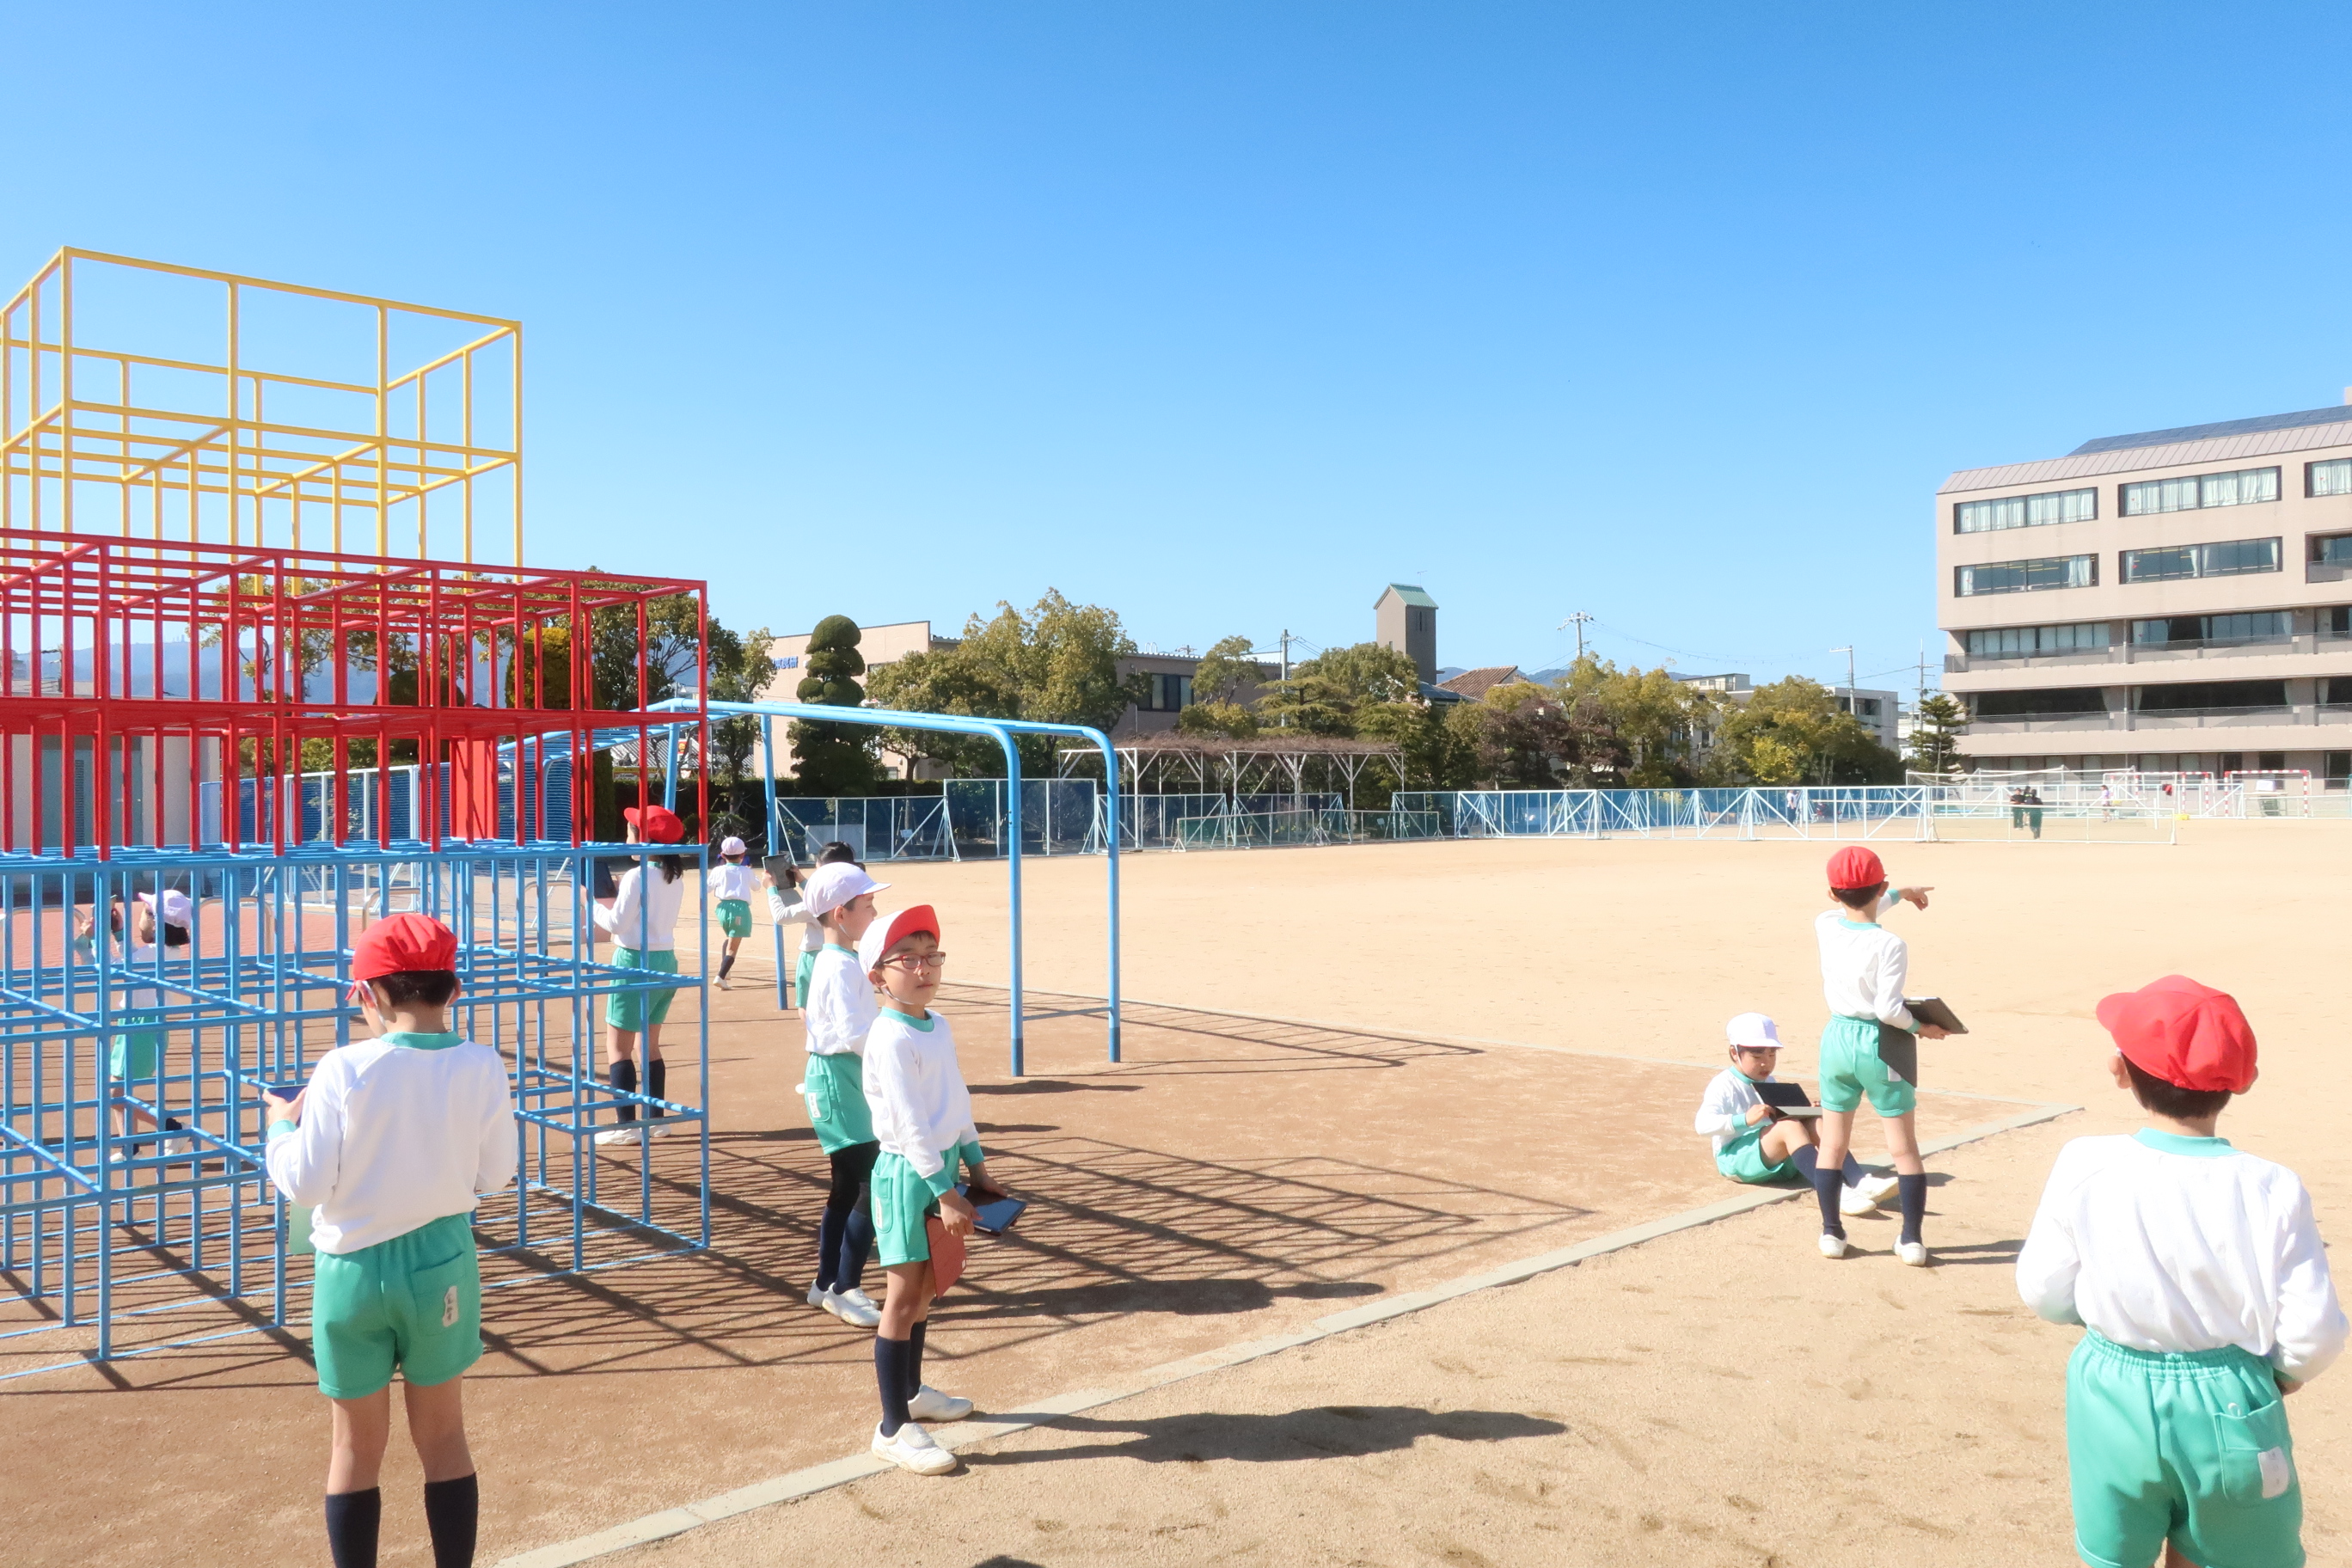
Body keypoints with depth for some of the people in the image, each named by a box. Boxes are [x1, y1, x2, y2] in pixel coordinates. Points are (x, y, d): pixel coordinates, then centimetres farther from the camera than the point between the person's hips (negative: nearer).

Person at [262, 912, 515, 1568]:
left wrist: (281, 1125, 6)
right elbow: (494, 1175, -2)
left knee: (358, 1447, 16)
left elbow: (305, 1183, -12)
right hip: (441, 1264, 2)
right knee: (444, 1439, 17)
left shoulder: (344, 1069, -17)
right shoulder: (481, 1068, -11)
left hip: (355, 1269, -1)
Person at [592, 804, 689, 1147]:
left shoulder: (637, 875, -16)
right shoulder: (675, 878, 7)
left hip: (636, 963, -8)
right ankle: (655, 1118, 21)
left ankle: (627, 1124, -3)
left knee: (618, 1047, -1)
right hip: (665, 961, 8)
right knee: (649, 1044, 17)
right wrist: (620, 894, 10)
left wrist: (593, 904, 1)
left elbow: (617, 923, -15)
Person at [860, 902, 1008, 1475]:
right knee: (904, 1297, -3)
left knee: (925, 1288, 20)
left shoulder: (939, 1027, 7)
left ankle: (912, 1391, 37)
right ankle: (894, 1428, 4)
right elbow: (911, 1125, -21)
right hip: (907, 1172, -8)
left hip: (943, 1165, 8)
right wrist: (945, 1194, -21)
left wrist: (977, 1168, 14)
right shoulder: (890, 1038, -19)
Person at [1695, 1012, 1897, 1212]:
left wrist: (1805, 1113, 2)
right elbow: (1702, 1125, -21)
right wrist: (1746, 1119, -31)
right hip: (1737, 1160, -7)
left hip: (1779, 1161, 8)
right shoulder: (1724, 1085, -7)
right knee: (1790, 1126, -32)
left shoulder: (1770, 1083, 20)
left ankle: (1861, 1182, -33)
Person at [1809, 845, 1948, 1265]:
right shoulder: (1890, 945, -18)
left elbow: (1854, 913, 20)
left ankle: (1831, 1233, 20)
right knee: (1904, 1148, 10)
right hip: (1880, 1045, -4)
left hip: (1837, 1040, 4)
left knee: (1833, 1145, 14)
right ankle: (1913, 1240, 13)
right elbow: (1888, 1010, -21)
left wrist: (1900, 895, 27)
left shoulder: (1825, 926, -4)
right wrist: (1920, 1028, -3)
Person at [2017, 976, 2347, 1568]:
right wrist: (2283, 1373, 11)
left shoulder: (2085, 1169, -14)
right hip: (2228, 1409, 0)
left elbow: (2044, 1292, -6)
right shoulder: (2272, 1191, -16)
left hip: (2113, 1399, 1)